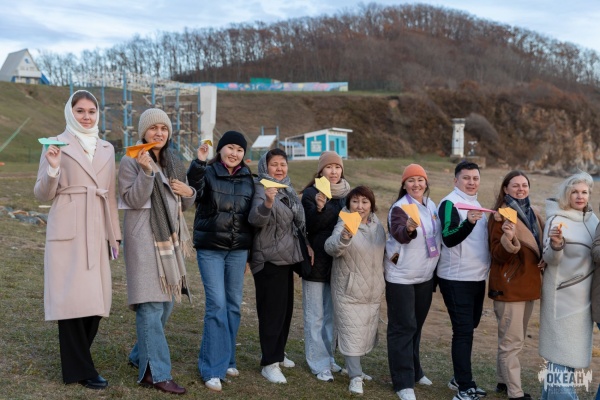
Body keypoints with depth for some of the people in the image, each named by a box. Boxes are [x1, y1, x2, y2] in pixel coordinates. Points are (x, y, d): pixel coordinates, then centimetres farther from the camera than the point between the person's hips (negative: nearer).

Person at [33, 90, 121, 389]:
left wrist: (115, 234, 15)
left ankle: (76, 359, 24)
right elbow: (42, 195, -2)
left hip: (97, 232, 5)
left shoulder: (106, 149, 14)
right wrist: (53, 168, -20)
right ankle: (80, 370, 8)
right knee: (72, 298, -3)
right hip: (68, 232, -5)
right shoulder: (57, 145, 0)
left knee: (96, 299, 5)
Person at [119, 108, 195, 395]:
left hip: (171, 239, 7)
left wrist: (189, 193, -3)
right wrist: (146, 171, -24)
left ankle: (140, 356, 29)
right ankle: (157, 373, -7)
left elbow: (184, 206, 18)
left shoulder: (174, 163, 14)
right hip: (144, 239, -7)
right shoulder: (131, 162, -3)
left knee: (166, 303, 12)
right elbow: (134, 200, -14)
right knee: (150, 306, -10)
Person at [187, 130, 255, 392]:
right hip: (210, 249, -4)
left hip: (238, 250, 4)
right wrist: (199, 162, -49)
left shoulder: (248, 179, 7)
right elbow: (194, 182, -30)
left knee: (233, 304, 9)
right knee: (217, 305, -9)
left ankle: (227, 360, 24)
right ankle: (213, 369, -1)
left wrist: (250, 251, 13)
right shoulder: (208, 173, -5)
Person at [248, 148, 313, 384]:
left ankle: (278, 353, 31)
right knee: (272, 309, -6)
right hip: (269, 259, -8)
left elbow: (298, 221, 20)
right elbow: (255, 219, -32)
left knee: (286, 307, 15)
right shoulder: (262, 189, -14)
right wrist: (267, 203, -49)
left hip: (286, 256, 8)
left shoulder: (288, 189, 9)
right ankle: (269, 364, 1)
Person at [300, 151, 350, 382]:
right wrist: (318, 208, -34)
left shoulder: (347, 194, 9)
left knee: (332, 314, 14)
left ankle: (329, 357, 26)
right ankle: (319, 364, 10)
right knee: (316, 315, 2)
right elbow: (308, 226, -16)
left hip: (339, 262, 5)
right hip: (317, 262, -5)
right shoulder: (311, 193, -8)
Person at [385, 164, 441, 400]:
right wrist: (408, 228, -57)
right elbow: (398, 233, -34)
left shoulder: (431, 206, 5)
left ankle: (414, 371, 33)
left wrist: (434, 269, 14)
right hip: (401, 276, -7)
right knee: (403, 327, -3)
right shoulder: (399, 208, -16)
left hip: (425, 275, 7)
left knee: (417, 325, 18)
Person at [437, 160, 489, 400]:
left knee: (468, 328, 14)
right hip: (456, 279, -8)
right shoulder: (449, 203, -12)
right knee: (463, 331, -7)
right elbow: (448, 239, -25)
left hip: (477, 277, 8)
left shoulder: (475, 203, 14)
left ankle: (460, 379, 25)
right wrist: (469, 222, -39)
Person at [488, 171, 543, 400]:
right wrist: (508, 239, -36)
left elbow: (539, 246, 22)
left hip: (528, 285, 8)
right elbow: (498, 255, -17)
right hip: (509, 286, -8)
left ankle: (504, 381, 29)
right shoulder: (501, 216, -11)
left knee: (513, 339, 17)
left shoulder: (533, 214, 11)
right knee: (512, 342, -4)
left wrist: (545, 259, 1)